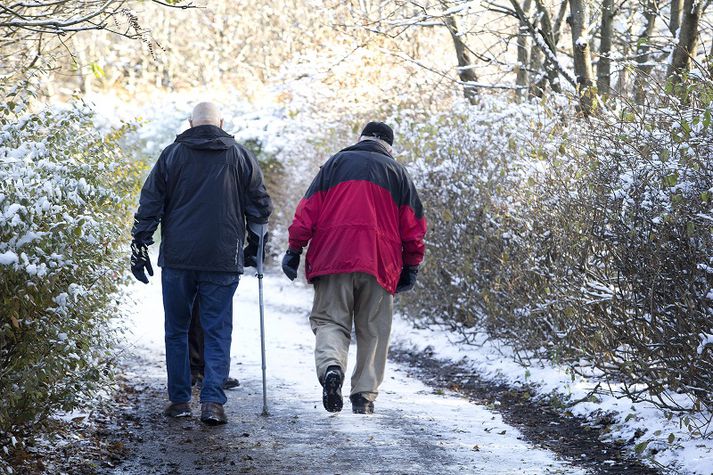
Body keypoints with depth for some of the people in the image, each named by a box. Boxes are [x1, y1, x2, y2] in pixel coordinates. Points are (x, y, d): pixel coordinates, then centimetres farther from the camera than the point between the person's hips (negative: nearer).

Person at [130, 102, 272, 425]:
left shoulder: (172, 155, 4)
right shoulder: (240, 157, 6)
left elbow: (150, 204, 2)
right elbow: (260, 205, 11)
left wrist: (140, 246, 7)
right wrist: (255, 244, 23)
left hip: (178, 258, 0)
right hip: (223, 261, 0)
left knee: (176, 330, 12)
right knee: (217, 332, 2)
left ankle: (179, 399, 15)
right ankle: (213, 402, -9)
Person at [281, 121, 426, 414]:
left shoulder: (336, 163, 14)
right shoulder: (397, 172, 15)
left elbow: (308, 210, 6)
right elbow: (413, 224, 11)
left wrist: (294, 249, 7)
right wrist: (411, 266, 16)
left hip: (333, 258, 0)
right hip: (379, 263, 0)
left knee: (330, 321, 2)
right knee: (373, 331, 8)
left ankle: (331, 366, -27)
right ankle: (364, 395, 3)